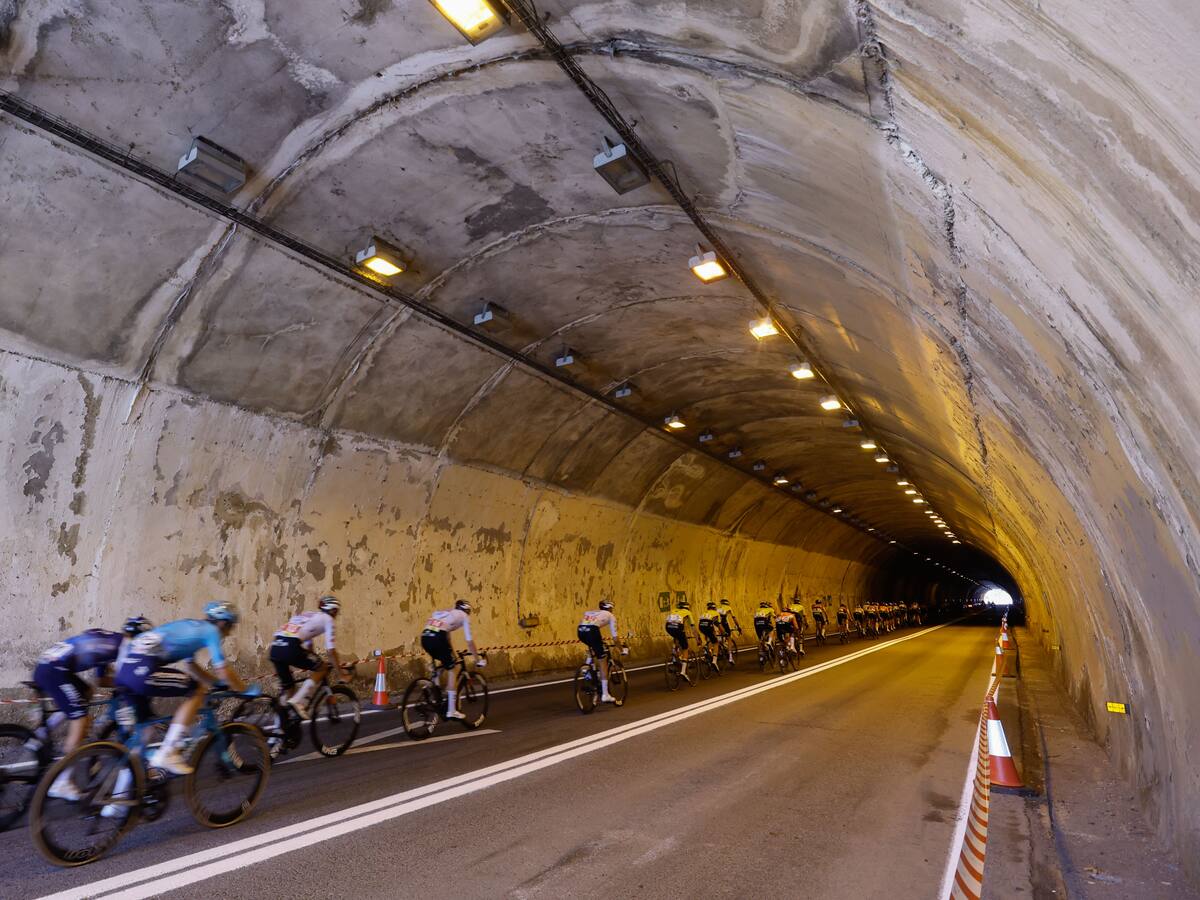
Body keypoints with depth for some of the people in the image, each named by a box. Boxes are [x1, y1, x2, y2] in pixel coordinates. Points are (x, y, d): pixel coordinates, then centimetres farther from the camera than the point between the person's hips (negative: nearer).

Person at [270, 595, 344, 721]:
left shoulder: (306, 616, 33)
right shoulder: (327, 619, 12)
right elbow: (330, 649, 6)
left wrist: (310, 663, 48)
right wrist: (339, 672, 12)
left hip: (275, 648, 8)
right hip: (290, 648, -7)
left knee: (287, 685, 21)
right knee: (322, 667, 10)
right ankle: (298, 701, -3)